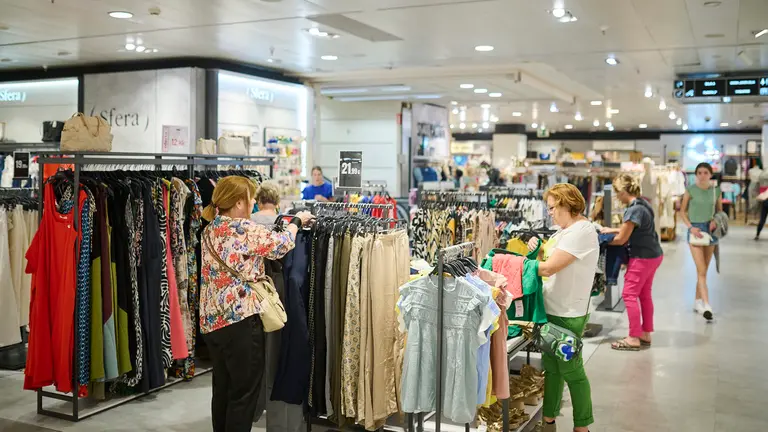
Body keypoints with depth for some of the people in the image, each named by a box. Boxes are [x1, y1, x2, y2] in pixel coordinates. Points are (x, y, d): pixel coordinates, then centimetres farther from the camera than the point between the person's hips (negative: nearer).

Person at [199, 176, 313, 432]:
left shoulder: (210, 230, 11)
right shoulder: (243, 229, -14)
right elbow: (279, 245, -5)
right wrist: (298, 221, 11)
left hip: (212, 320, 9)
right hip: (240, 319, -9)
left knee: (223, 389, 16)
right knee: (244, 392, 2)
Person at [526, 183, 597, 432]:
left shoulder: (582, 231, -18)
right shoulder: (565, 231, 13)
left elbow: (549, 268, -24)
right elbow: (550, 260, 17)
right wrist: (538, 249, 0)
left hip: (568, 314, -9)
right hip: (553, 310, 9)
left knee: (571, 369, 3)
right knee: (551, 365, 15)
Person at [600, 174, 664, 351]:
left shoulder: (634, 210, -22)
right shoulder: (642, 204, 7)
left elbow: (621, 240, -16)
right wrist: (613, 230, 15)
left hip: (642, 258, -10)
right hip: (653, 255, 10)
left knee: (629, 295, -3)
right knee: (645, 294, 16)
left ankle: (634, 338, 1)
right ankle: (646, 334, 25)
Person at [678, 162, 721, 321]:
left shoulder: (716, 191, 4)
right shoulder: (690, 190, -4)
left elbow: (720, 211, 14)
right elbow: (682, 211, 1)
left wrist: (716, 220, -7)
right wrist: (690, 227, -12)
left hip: (710, 230, 4)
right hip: (695, 229, -4)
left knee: (703, 270, 12)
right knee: (701, 270, -12)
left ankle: (698, 301, 25)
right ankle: (706, 306, -17)